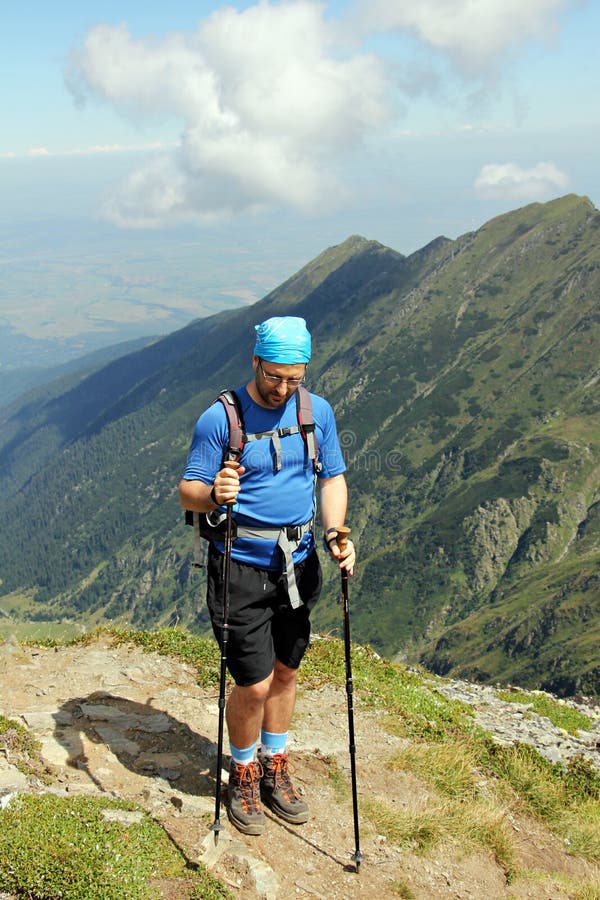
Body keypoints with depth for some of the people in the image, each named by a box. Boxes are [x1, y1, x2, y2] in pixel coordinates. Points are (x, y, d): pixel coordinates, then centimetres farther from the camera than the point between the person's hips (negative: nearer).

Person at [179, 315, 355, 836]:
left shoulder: (318, 412, 1)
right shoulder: (220, 418, -13)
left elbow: (333, 478, 7)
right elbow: (188, 493, -11)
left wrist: (336, 533, -11)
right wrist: (213, 492, -35)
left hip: (298, 564, 5)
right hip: (240, 568, -4)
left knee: (285, 672, 17)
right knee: (254, 684, -2)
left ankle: (275, 768, 37)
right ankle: (243, 774, 25)